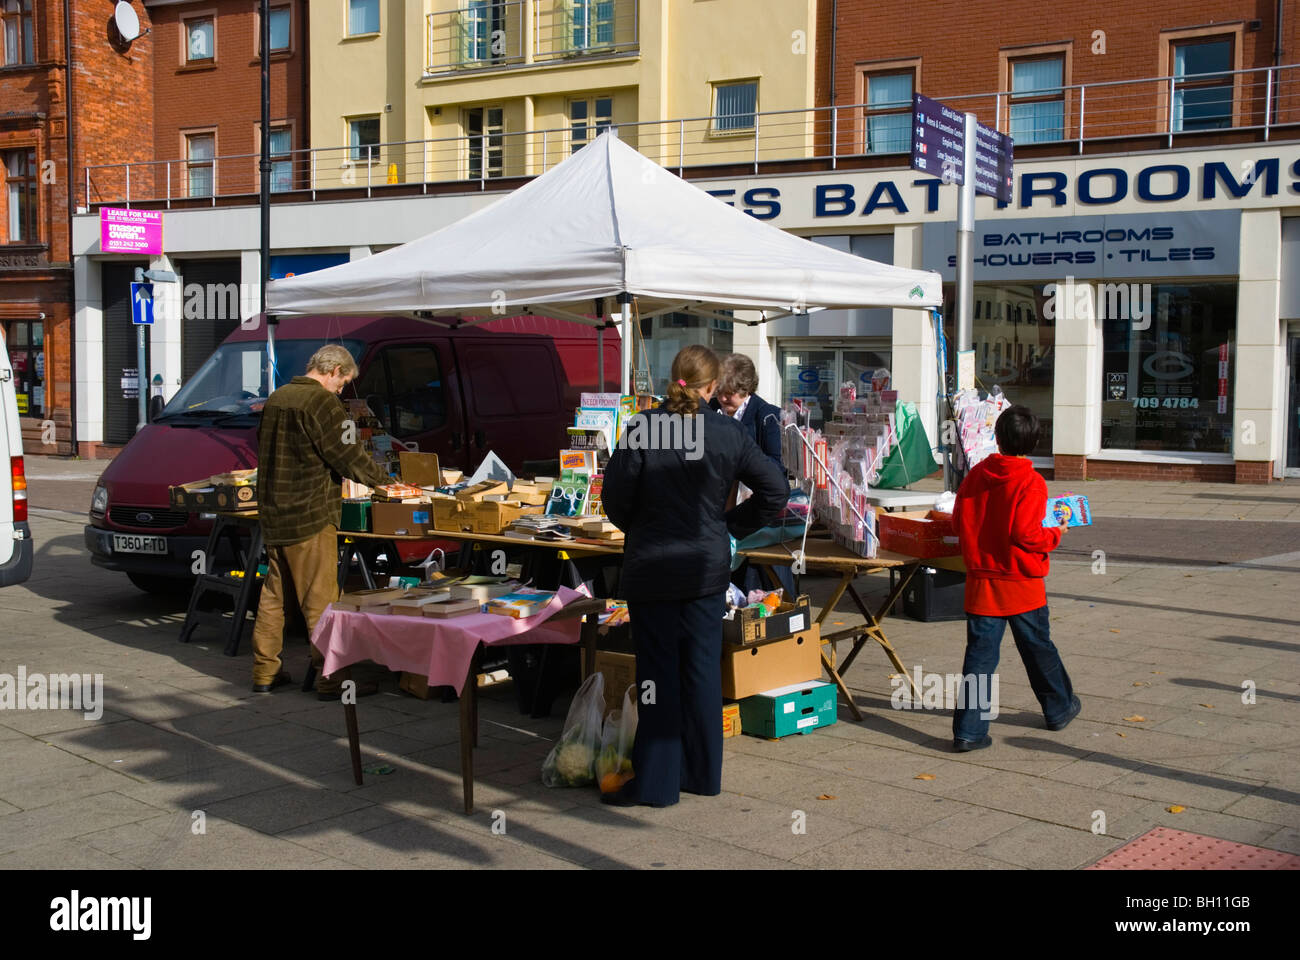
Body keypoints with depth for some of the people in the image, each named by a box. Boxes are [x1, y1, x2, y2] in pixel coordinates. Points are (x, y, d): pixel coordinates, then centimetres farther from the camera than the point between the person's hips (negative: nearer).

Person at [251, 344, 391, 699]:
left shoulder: (277, 398, 13)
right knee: (321, 599, -4)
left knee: (274, 593, 14)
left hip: (273, 514, 9)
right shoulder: (322, 402, -15)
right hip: (310, 517, -9)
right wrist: (382, 479, 0)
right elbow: (347, 455, -15)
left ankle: (264, 671, 20)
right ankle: (332, 677, 0)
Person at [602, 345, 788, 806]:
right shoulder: (727, 432, -4)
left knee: (658, 672, 4)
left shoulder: (641, 428, -12)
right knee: (703, 669, 12)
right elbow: (775, 489, -1)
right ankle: (702, 773, 22)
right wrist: (732, 525, 9)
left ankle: (655, 781, 9)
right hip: (707, 566, 3)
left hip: (651, 568, -2)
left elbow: (616, 499, -9)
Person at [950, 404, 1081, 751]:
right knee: (1039, 650, 16)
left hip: (981, 581, 3)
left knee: (980, 654, 2)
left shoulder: (976, 475, 0)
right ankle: (1059, 709, 37)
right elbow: (1026, 534, -19)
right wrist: (1055, 534, -1)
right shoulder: (1031, 482, -13)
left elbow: (958, 521, 4)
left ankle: (968, 730, -3)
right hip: (1023, 583, -3)